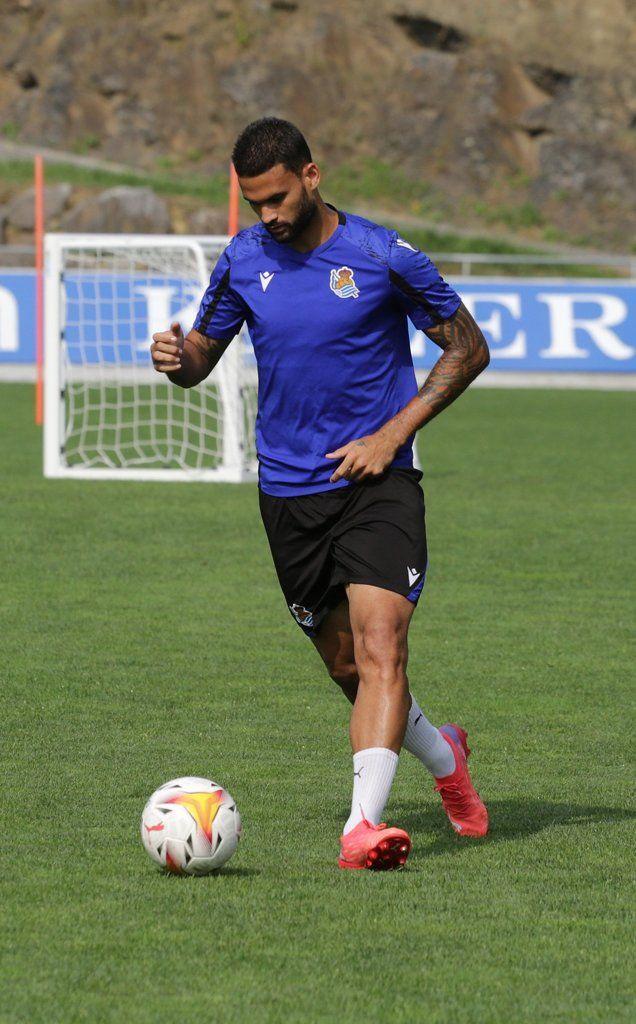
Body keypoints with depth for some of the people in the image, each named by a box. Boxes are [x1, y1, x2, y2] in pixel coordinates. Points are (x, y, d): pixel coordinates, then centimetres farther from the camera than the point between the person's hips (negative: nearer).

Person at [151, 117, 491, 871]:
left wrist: (391, 435, -9)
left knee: (380, 647, -21)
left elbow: (467, 349, 1)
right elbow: (202, 356, 14)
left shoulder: (382, 257, -8)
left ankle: (363, 825, -29)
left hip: (376, 480, -4)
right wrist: (176, 359, -12)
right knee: (345, 665, 11)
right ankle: (443, 757, 38)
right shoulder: (243, 260, 3)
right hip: (289, 491, 4)